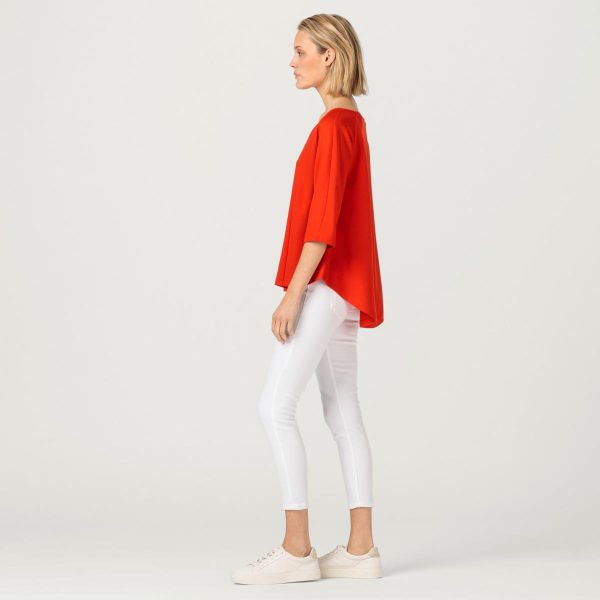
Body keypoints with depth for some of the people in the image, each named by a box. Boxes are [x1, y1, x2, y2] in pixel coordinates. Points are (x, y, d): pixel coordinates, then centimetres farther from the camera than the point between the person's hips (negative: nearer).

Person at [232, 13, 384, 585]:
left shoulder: (335, 125, -14)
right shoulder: (349, 121, 17)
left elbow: (323, 219, -20)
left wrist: (293, 293, -21)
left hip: (326, 283, -10)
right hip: (341, 288, 10)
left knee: (275, 405, -11)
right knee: (342, 413, 8)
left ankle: (296, 548, -9)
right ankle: (360, 547, 10)